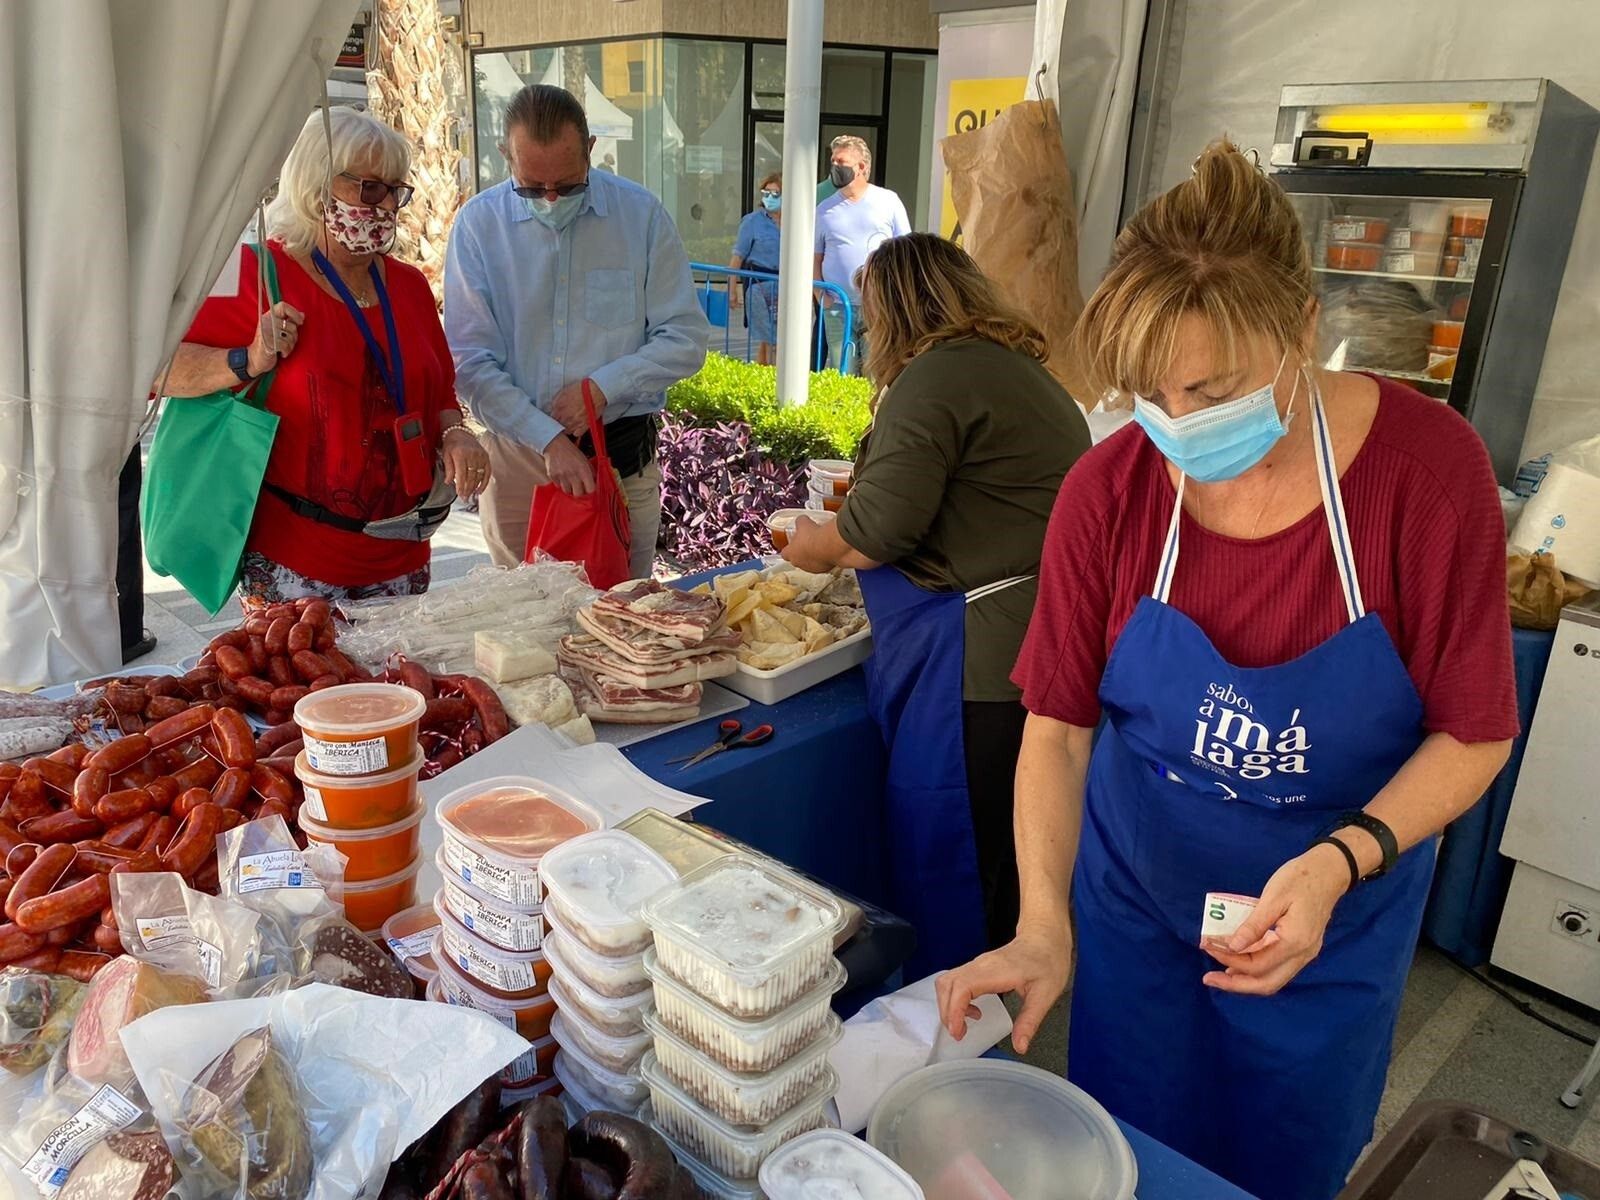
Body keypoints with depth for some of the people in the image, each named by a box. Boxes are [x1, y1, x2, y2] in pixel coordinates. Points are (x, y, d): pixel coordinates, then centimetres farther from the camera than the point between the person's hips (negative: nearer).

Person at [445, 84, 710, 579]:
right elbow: (470, 361, -7)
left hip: (624, 455, 0)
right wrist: (548, 438, -17)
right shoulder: (478, 223, -3)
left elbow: (686, 339, -2)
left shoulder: (640, 214, -2)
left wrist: (604, 385, -14)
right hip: (516, 453, 1)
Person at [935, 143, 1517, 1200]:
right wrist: (1044, 923, -25)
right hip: (1135, 899, 1)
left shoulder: (1428, 467, -21)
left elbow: (1474, 733, -14)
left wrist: (1339, 862, -29)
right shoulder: (1112, 488, -18)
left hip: (1339, 915, 0)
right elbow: (1059, 725, -14)